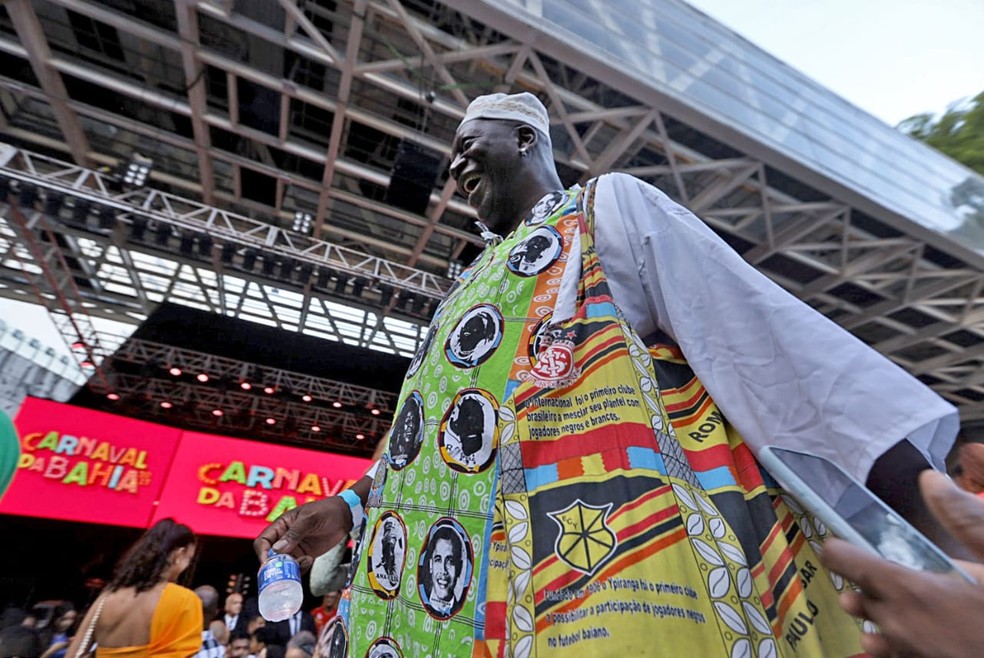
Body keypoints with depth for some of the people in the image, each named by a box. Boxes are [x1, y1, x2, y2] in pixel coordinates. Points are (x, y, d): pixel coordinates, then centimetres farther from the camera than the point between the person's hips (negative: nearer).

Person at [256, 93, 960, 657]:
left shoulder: (608, 205, 4)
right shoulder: (475, 282, 24)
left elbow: (756, 327, -6)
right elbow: (439, 419, 24)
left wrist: (914, 496, -12)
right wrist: (352, 503, 21)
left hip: (623, 553, -6)